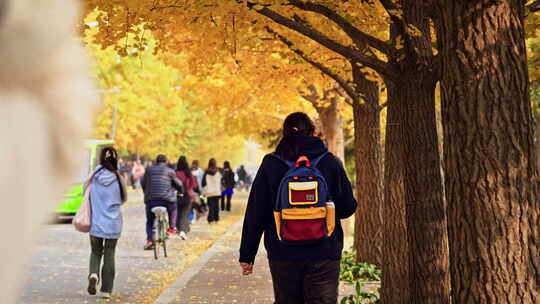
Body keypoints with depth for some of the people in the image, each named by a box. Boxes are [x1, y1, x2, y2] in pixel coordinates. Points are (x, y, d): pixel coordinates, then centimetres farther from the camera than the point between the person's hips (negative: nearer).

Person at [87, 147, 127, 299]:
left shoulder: (94, 177, -7)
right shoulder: (118, 179, -9)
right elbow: (123, 199, 3)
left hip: (96, 223, 1)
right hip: (113, 224, 0)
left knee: (95, 252, 16)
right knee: (109, 255, 9)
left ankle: (94, 274, -12)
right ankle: (106, 290, 11)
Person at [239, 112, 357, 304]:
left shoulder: (270, 165, 1)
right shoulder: (329, 162, -1)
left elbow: (255, 213, -1)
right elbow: (347, 207, -1)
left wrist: (247, 255, 4)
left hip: (283, 255, 1)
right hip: (324, 254, -1)